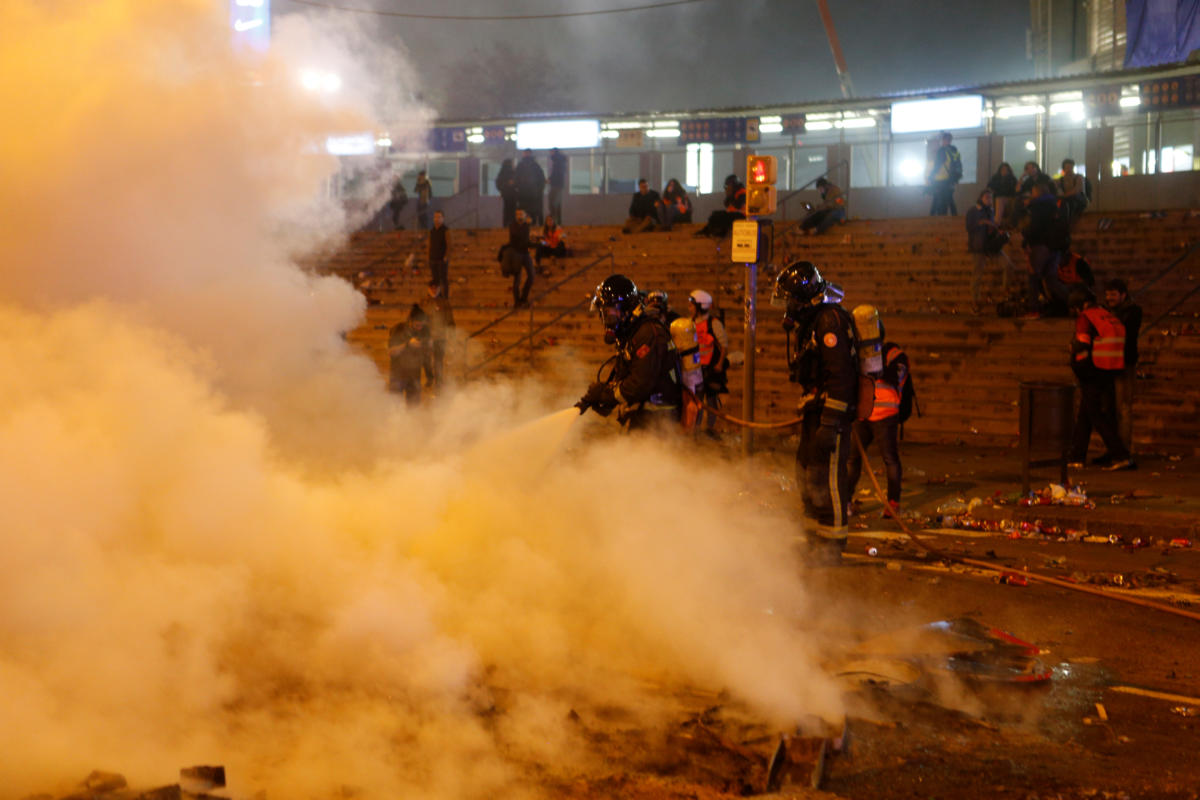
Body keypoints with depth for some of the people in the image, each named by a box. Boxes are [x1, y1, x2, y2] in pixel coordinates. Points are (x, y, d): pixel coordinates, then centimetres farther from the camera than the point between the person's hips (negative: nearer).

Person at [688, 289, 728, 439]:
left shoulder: (714, 323, -10)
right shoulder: (693, 323, 10)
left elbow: (724, 345, -8)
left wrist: (720, 363, -14)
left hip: (712, 368, -6)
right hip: (696, 367, 6)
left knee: (711, 398, -1)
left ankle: (711, 428, 8)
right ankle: (696, 427, 14)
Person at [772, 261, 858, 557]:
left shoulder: (829, 321, -17)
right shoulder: (805, 324, 16)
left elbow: (841, 375, -23)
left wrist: (829, 424, -26)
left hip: (832, 410, -10)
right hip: (814, 409, 11)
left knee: (827, 475, -8)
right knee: (806, 472, 15)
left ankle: (832, 546, -1)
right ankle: (815, 540, 27)